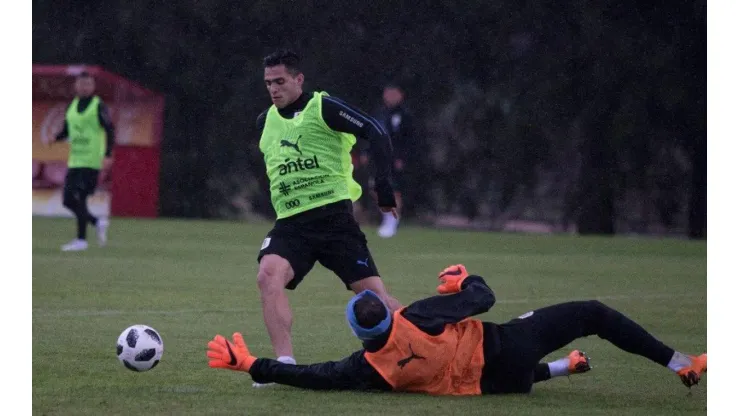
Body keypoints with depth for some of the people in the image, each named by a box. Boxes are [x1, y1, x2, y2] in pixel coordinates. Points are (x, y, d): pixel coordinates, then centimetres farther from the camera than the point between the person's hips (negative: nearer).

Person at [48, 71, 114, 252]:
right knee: (68, 201, 5)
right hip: (74, 161, 7)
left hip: (90, 162, -7)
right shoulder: (72, 106, 14)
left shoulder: (98, 106, -5)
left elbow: (110, 131, -8)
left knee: (79, 199, -13)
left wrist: (107, 155, -18)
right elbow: (67, 130, 22)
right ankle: (97, 223, 22)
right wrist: (55, 138, 0)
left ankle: (81, 240, -7)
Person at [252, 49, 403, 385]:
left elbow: (376, 134, -10)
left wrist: (383, 187, -16)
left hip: (333, 215, -4)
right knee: (268, 276, -24)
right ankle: (285, 363, -24)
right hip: (290, 223, 4)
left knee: (372, 291, -8)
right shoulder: (266, 122, 15)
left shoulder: (323, 108, -4)